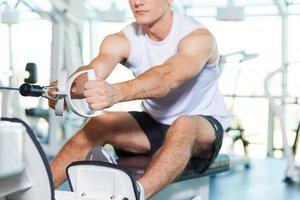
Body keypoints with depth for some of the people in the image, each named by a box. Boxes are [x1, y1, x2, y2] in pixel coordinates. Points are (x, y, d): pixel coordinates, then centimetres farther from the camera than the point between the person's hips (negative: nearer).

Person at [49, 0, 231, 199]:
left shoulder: (198, 37, -22)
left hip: (204, 123, -4)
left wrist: (116, 93, -60)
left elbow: (166, 77, -42)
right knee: (100, 124, -20)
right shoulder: (122, 41, -9)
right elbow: (95, 69, -29)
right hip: (155, 122, 5)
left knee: (184, 125, -38)